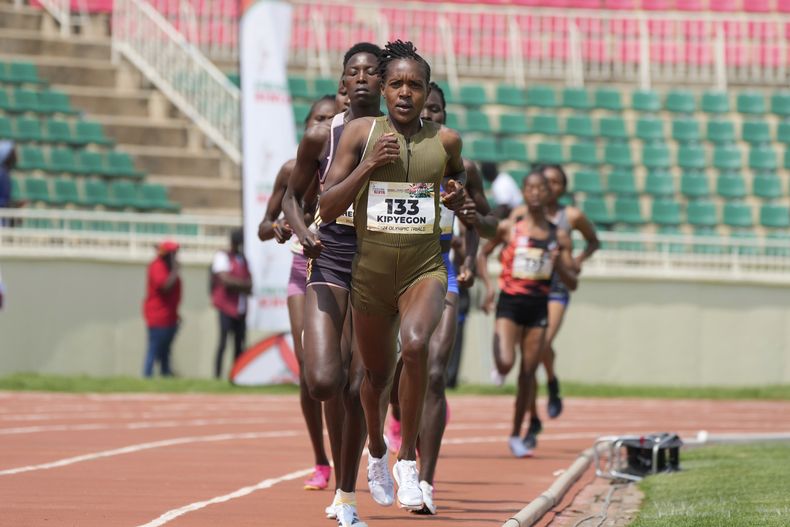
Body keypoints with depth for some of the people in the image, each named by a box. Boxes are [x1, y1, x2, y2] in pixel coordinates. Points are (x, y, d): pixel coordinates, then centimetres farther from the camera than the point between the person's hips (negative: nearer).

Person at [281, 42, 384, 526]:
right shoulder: (321, 137, -1)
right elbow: (293, 196, 10)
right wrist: (302, 232, -11)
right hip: (329, 262, 0)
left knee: (357, 387, -1)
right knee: (323, 380, -16)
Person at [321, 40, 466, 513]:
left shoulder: (445, 141, 2)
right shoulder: (361, 133, -3)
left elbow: (460, 182, 23)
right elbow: (328, 206, -4)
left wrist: (459, 196, 0)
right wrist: (368, 166, -17)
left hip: (425, 268, -1)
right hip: (371, 272, 1)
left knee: (415, 344, -30)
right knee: (377, 373, 15)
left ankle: (409, 459, -17)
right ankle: (377, 452, 47)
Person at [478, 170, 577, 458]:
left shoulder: (559, 237, 4)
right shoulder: (508, 228, -1)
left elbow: (572, 283, 7)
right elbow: (482, 254, 12)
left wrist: (559, 264, -14)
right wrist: (488, 285, -3)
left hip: (539, 306, 2)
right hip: (510, 303, -2)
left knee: (527, 375, 5)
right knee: (505, 365, -21)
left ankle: (516, 436, 17)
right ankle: (499, 354, 19)